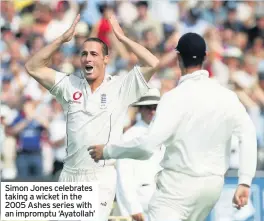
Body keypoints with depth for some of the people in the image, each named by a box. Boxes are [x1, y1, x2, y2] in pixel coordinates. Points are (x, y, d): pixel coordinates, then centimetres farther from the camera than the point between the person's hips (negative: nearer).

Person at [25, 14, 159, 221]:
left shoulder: (120, 87, -1)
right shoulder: (69, 85, 7)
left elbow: (153, 64, -11)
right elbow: (33, 67, 4)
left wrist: (122, 38, -7)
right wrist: (63, 39, -2)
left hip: (102, 177, -4)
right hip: (70, 175, 4)